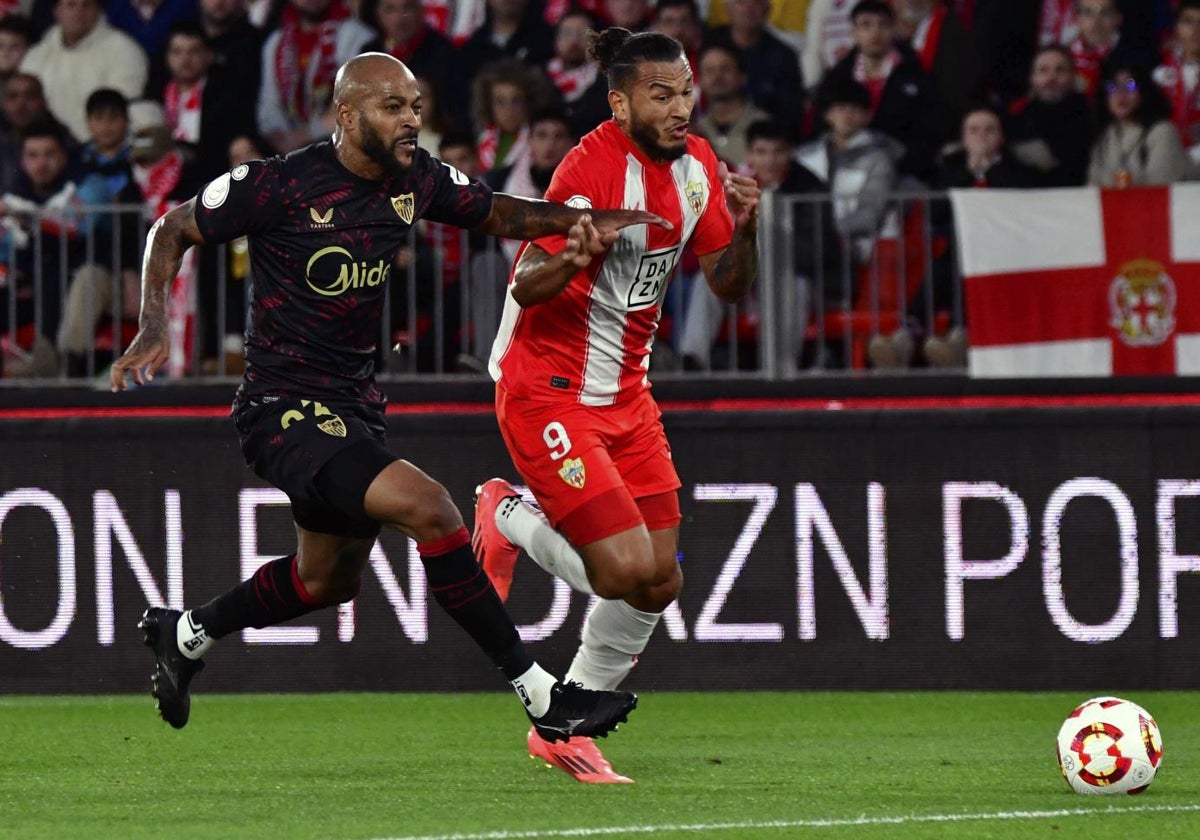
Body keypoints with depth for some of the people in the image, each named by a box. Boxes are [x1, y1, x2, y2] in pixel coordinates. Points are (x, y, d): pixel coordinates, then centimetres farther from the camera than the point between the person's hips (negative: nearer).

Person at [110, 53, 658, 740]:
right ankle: (539, 694, -20)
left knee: (330, 579, 23)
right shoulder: (279, 185, -16)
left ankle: (186, 634, 46)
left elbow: (496, 213, 15)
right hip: (284, 407, -9)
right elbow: (172, 232, -5)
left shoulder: (416, 178, 1)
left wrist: (582, 221, -3)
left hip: (357, 405, 9)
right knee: (426, 504, -25)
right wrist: (155, 329, -18)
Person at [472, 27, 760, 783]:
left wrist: (743, 229, -11)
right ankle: (511, 519, 13)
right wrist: (570, 259, -43)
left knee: (661, 582, 2)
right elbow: (527, 286, -21)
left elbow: (728, 284, 9)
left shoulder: (696, 164, 3)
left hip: (625, 393, 8)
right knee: (626, 571, -17)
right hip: (547, 391, -8)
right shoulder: (593, 168, -20)